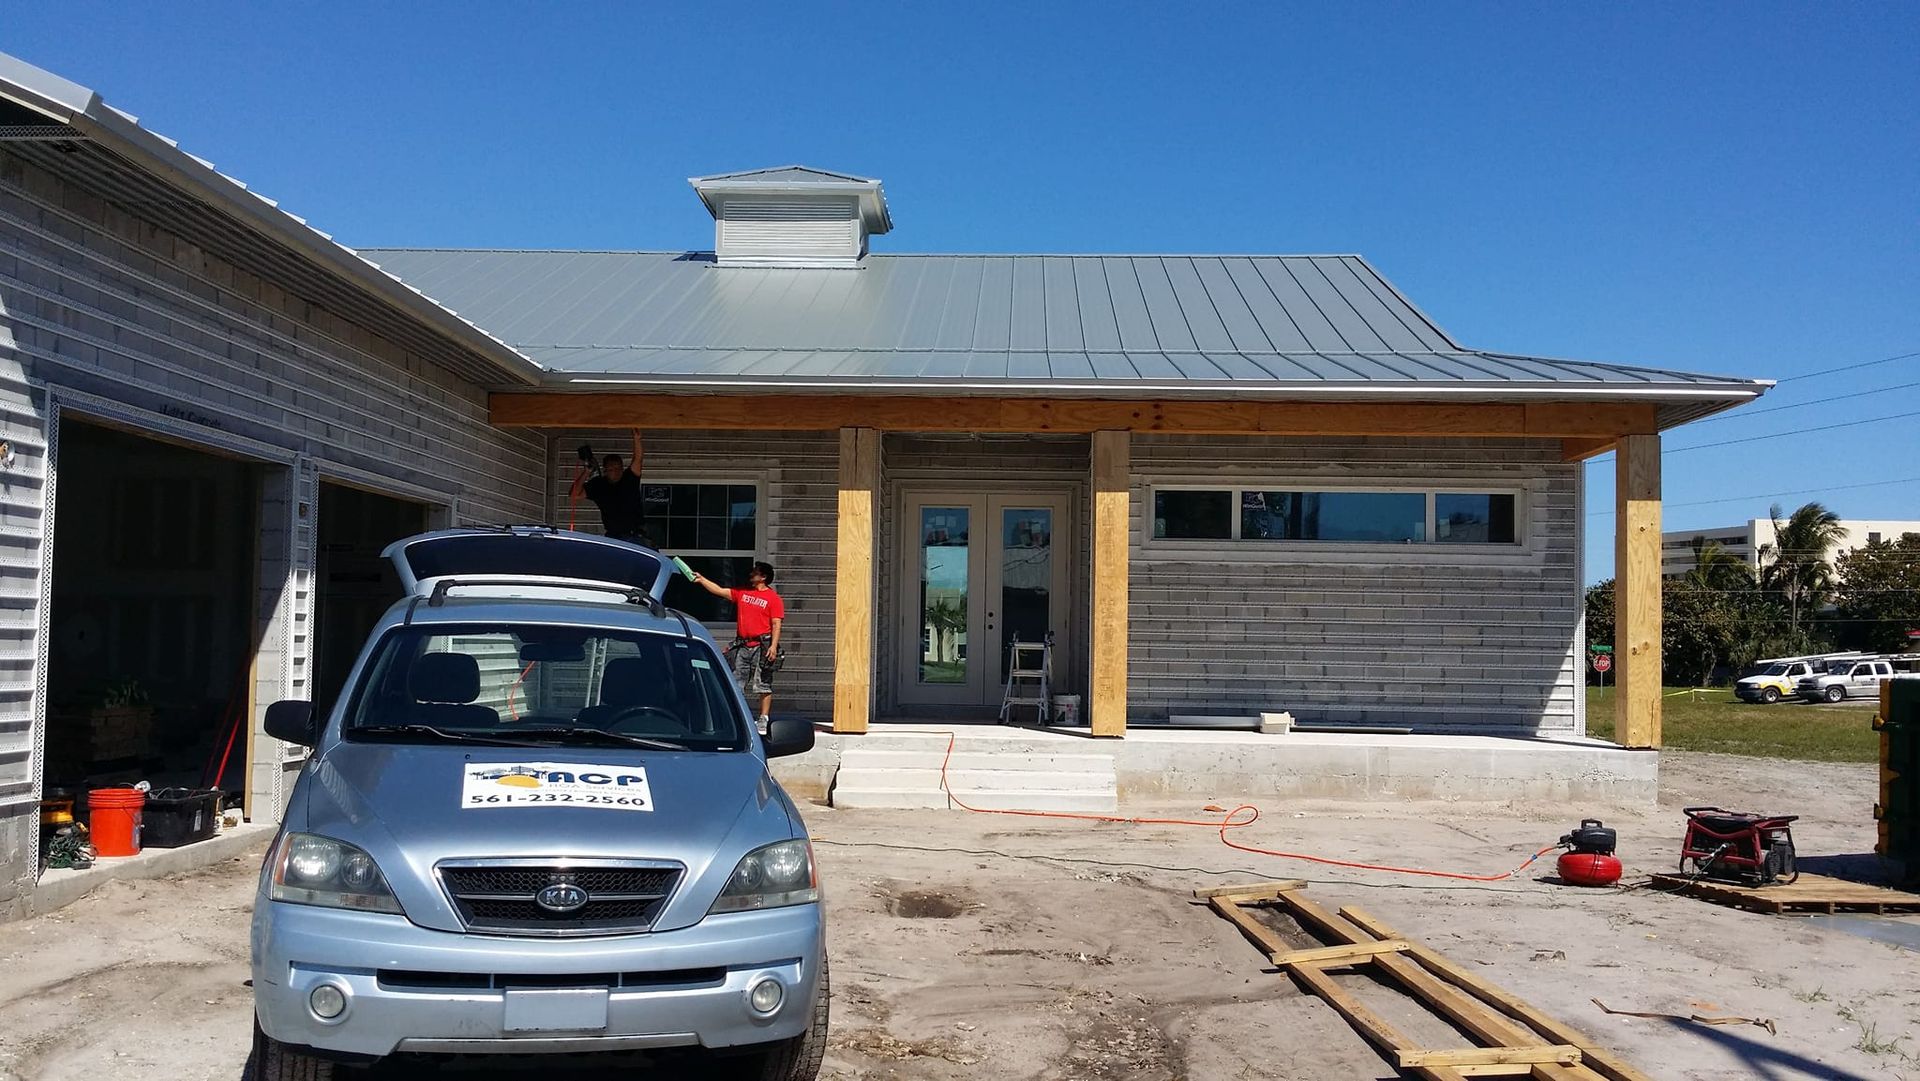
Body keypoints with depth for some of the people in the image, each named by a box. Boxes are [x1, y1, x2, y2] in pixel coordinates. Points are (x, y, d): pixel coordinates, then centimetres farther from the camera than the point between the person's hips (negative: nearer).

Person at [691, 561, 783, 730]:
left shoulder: (774, 599, -3)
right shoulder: (742, 593, 15)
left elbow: (776, 624, -8)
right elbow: (719, 591, 19)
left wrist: (774, 646, -17)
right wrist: (701, 580, 13)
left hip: (762, 646, -6)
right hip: (742, 646, 6)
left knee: (763, 684, -2)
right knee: (736, 684, 6)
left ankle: (764, 719, 2)